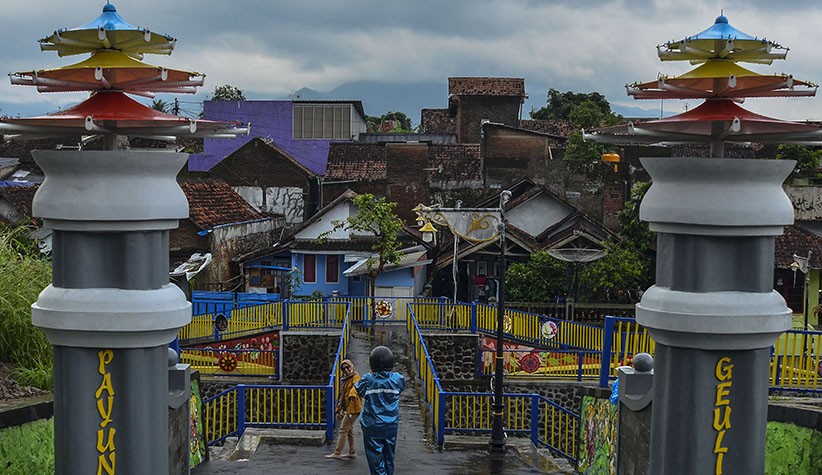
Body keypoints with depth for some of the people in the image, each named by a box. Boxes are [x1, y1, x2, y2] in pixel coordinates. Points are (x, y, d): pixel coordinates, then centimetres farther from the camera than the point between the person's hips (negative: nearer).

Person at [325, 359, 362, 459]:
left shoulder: (355, 377, -10)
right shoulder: (344, 380, 18)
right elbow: (341, 396, 23)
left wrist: (352, 394, -53)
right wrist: (339, 411, 21)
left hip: (353, 408, -9)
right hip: (347, 408, 9)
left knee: (343, 430, -8)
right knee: (349, 430, 15)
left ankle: (337, 453, -4)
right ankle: (352, 452, 23)